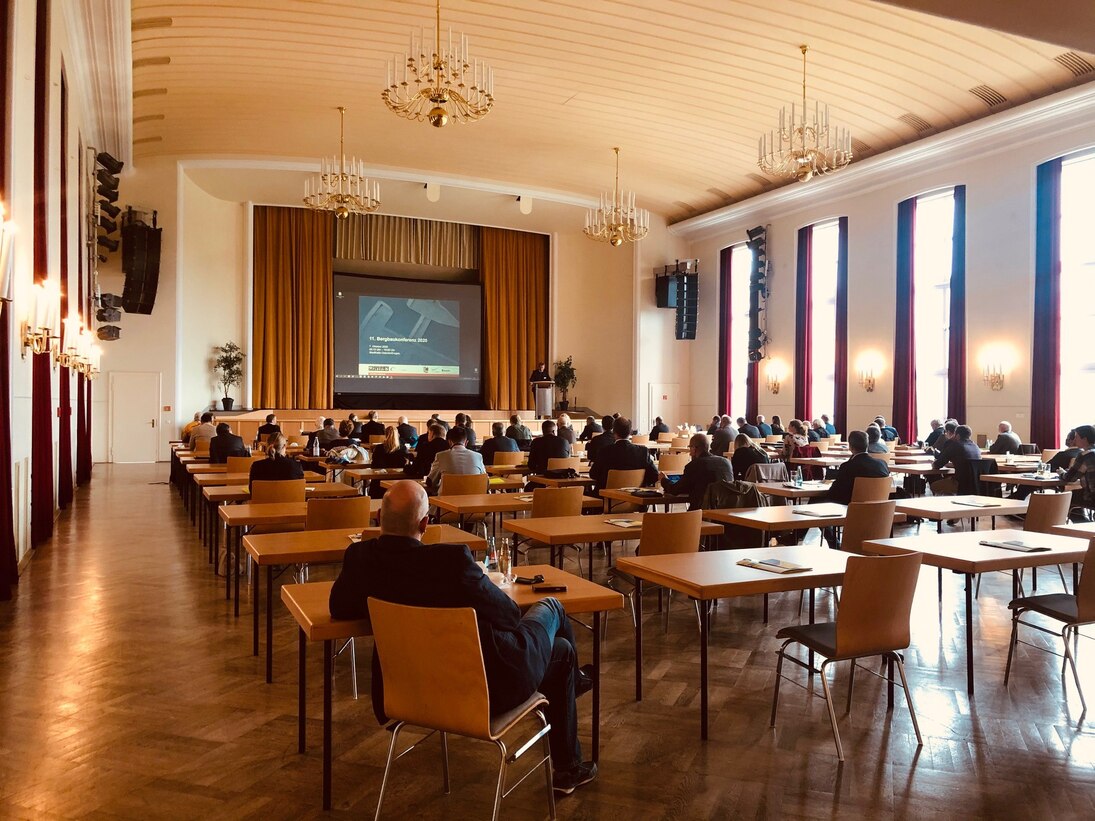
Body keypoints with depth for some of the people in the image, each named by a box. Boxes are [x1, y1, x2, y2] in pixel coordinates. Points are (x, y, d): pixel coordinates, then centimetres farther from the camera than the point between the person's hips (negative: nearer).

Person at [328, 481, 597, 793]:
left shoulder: (359, 555, -12)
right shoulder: (452, 560, -28)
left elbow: (339, 607, 6)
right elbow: (510, 615, -17)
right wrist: (479, 577, 2)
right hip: (489, 688, -6)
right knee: (551, 606, 22)